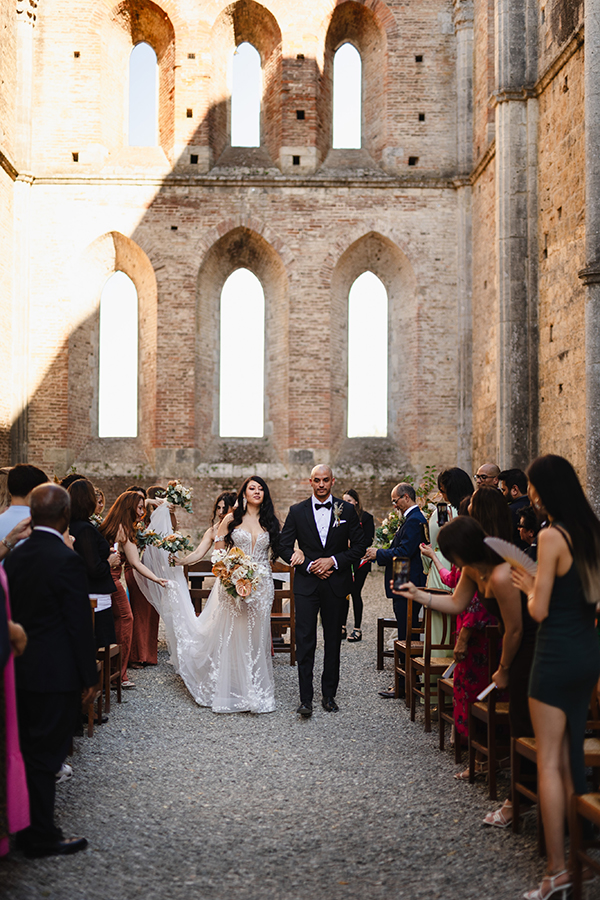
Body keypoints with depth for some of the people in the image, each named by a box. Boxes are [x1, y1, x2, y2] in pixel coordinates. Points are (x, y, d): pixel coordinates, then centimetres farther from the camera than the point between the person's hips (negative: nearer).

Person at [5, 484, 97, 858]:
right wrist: (89, 676, -7)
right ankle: (42, 837, 11)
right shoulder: (67, 560, -18)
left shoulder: (15, 557, 4)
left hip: (22, 670, 7)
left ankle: (25, 827, 29)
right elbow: (80, 623, -15)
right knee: (46, 754, 2)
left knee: (27, 750, 17)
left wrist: (20, 654, 16)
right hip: (56, 674, -7)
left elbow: (12, 613, 9)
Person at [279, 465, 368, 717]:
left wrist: (333, 561, -11)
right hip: (306, 585, -1)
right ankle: (306, 698, -3)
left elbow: (359, 545, 2)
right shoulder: (297, 511, 3)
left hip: (336, 585, 1)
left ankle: (329, 694, 19)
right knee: (304, 641, -6)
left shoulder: (346, 510, 4)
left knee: (334, 641, 8)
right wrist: (310, 566, -10)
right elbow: (285, 547, 2)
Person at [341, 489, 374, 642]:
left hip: (359, 561, -4)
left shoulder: (366, 517, -2)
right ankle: (342, 627, 11)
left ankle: (357, 629, 7)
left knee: (355, 593, -1)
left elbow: (369, 540, -6)